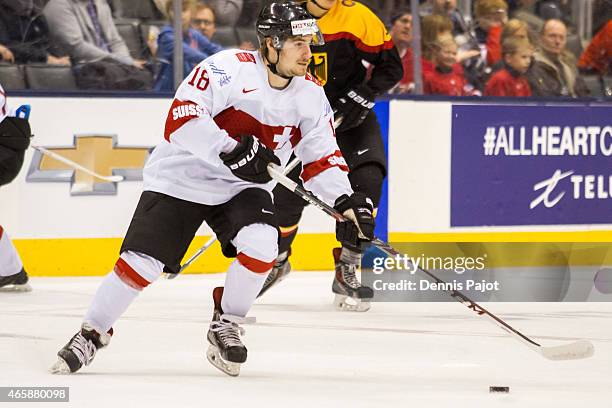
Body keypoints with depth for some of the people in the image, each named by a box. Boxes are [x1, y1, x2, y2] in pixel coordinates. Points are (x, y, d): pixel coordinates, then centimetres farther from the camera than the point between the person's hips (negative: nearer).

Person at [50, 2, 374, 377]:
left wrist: (347, 201, -11)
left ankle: (227, 326, -1)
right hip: (182, 178, -4)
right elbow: (182, 119, -28)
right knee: (140, 264, -11)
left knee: (261, 244, -25)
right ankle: (92, 333, 12)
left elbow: (323, 154, 3)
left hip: (243, 187, 4)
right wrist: (230, 150, -37)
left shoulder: (310, 93, -3)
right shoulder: (230, 68, -22)